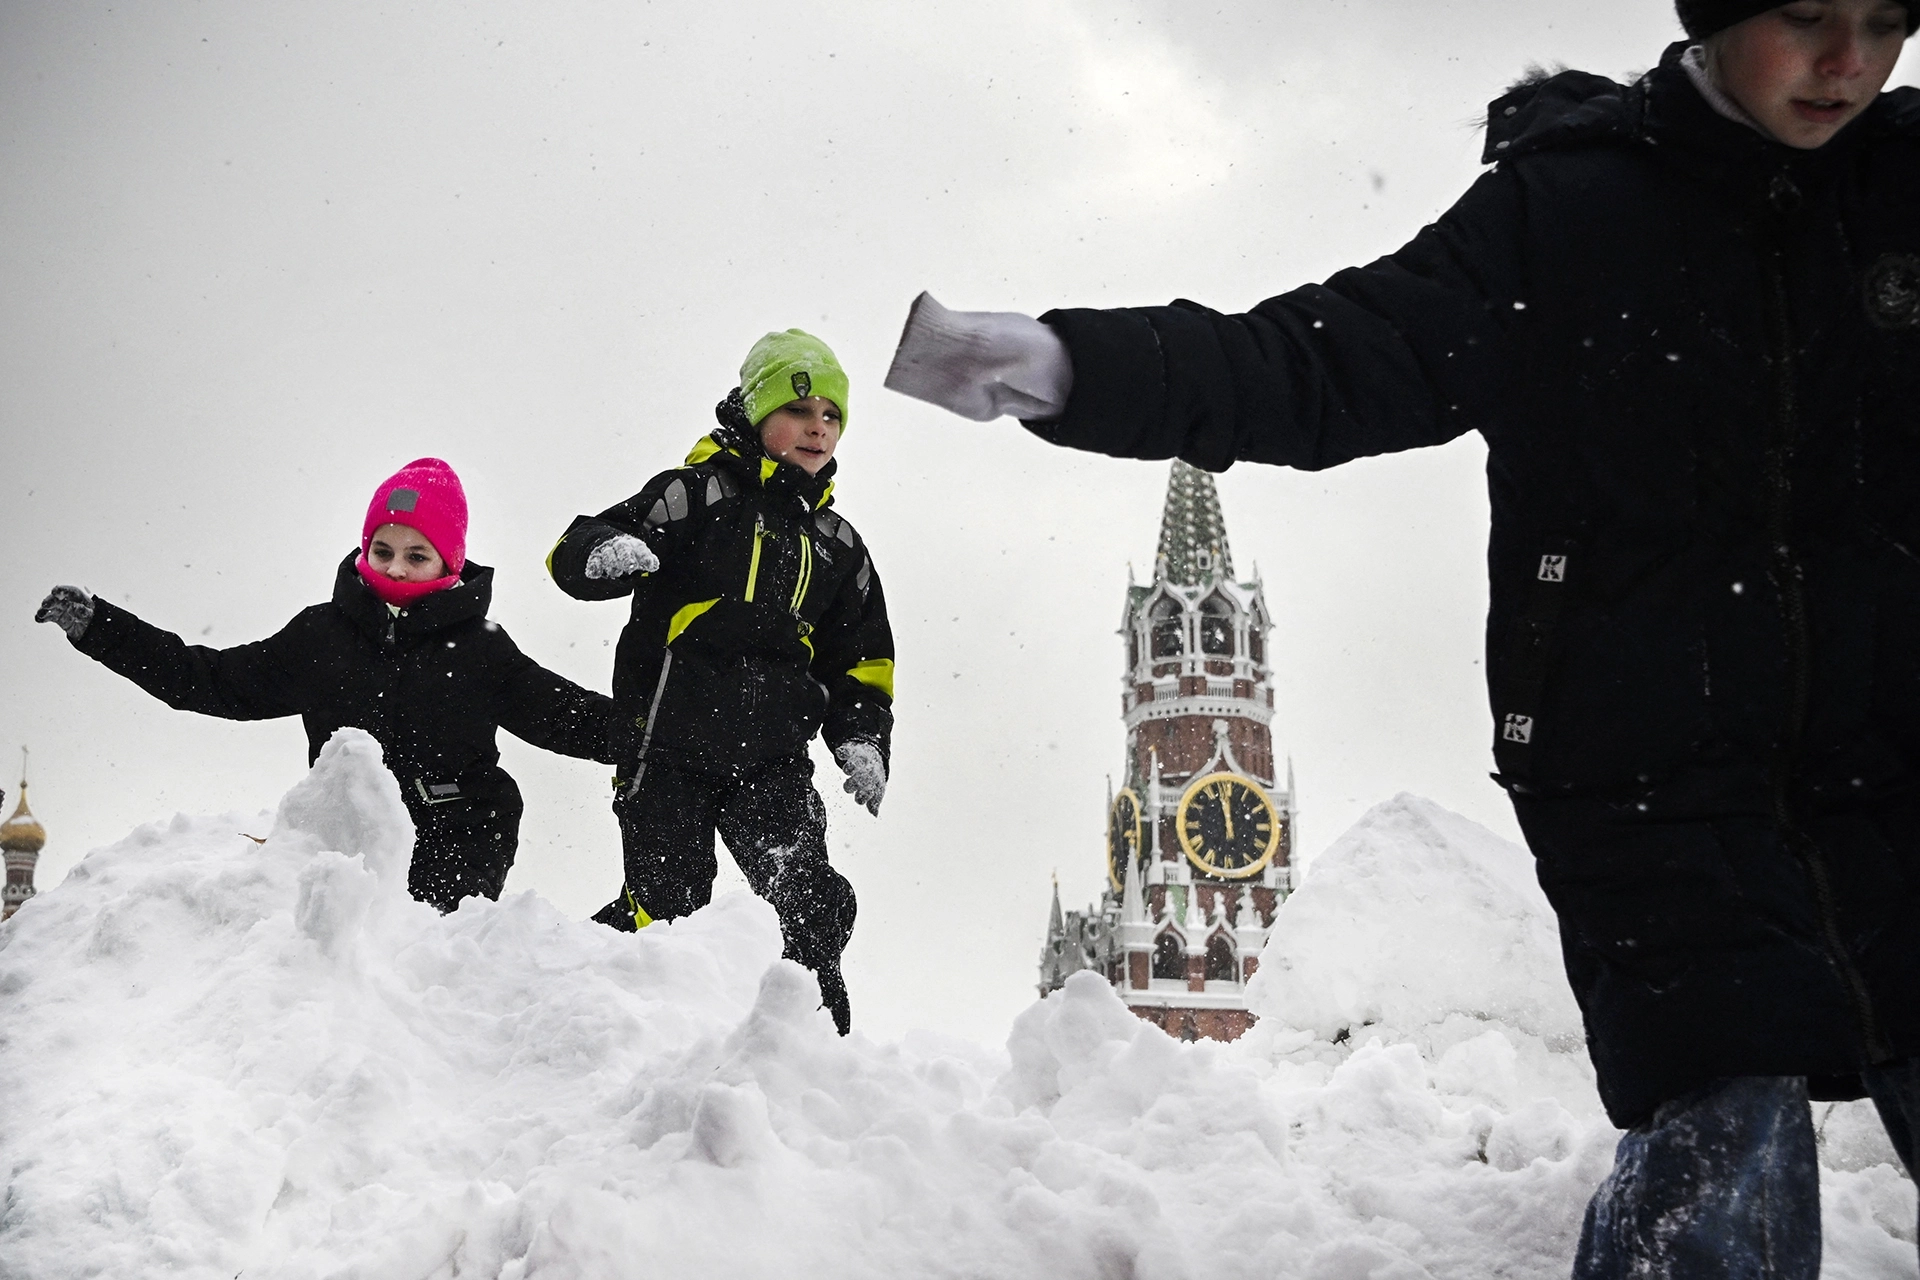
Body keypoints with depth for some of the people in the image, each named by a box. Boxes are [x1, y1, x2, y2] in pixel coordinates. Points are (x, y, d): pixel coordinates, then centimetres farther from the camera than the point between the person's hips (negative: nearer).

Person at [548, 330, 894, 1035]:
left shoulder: (836, 544, 18)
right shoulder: (700, 494, 1)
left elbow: (863, 659, 26)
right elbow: (575, 551, -8)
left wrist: (862, 739, 9)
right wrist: (607, 555, -32)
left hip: (771, 758, 4)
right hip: (670, 744, -4)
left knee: (811, 906, -8)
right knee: (667, 904, -8)